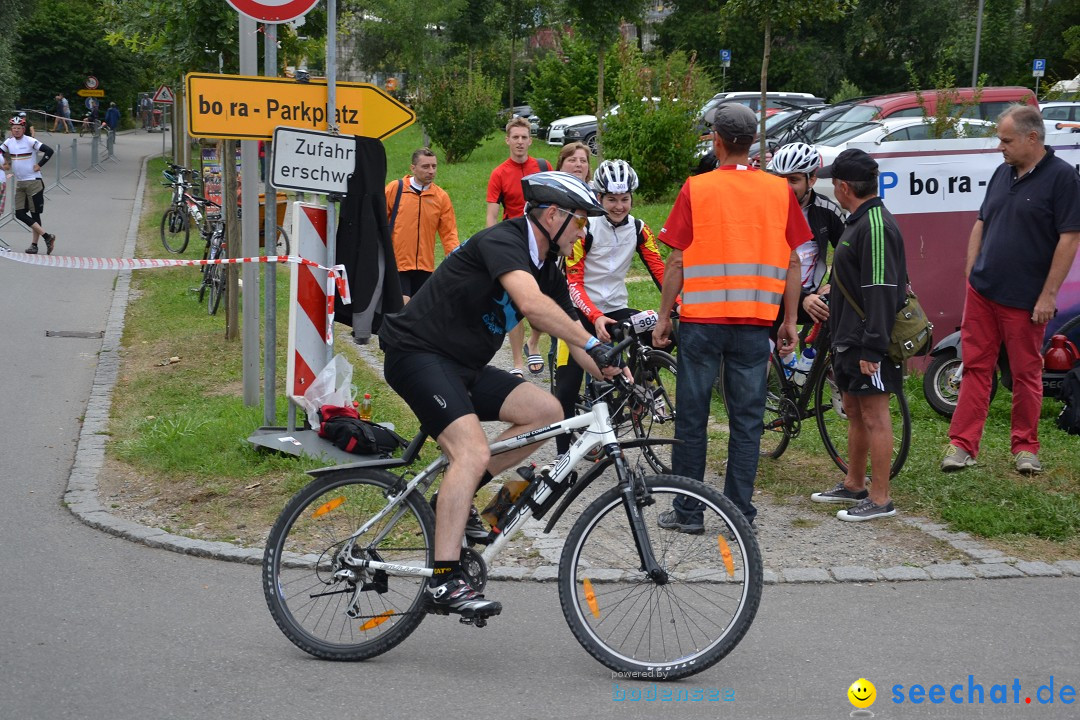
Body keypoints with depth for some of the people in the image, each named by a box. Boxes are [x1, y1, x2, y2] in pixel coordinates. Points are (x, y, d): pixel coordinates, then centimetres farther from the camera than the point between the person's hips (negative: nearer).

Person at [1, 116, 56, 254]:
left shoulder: (30, 141, -12)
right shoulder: (9, 142, 6)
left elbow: (49, 151, -16)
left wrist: (39, 165, -12)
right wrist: (4, 164, 7)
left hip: (34, 182, -6)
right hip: (19, 184, 7)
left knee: (35, 214, -2)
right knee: (20, 214, -2)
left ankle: (34, 243, 4)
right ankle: (47, 236, -2)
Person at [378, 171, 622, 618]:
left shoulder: (547, 272, 10)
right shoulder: (501, 241, -18)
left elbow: (573, 339, 11)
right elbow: (531, 304, -36)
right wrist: (594, 345, -39)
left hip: (464, 366, 9)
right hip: (417, 355, -9)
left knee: (546, 411, -6)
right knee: (473, 452, -26)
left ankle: (456, 497, 4)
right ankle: (445, 580, -26)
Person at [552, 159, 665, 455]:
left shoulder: (638, 229, -1)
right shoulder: (585, 228, -13)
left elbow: (659, 270, -5)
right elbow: (573, 281, -16)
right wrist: (595, 317, -30)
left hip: (616, 310, 4)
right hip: (581, 311, -3)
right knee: (567, 386, -9)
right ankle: (563, 456, 2)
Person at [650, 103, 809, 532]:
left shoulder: (697, 188, -4)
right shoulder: (779, 191, 3)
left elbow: (676, 261, -4)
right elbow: (793, 262, 4)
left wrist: (664, 316, 4)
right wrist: (790, 320, 11)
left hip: (702, 319, -2)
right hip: (755, 321, 2)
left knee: (692, 418, 6)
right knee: (747, 420, 7)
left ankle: (688, 512, 10)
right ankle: (740, 513, 9)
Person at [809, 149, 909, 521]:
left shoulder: (876, 225, -19)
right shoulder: (858, 221, 15)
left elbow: (881, 292, -24)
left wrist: (872, 348, -26)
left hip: (868, 343, -11)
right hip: (849, 337, 11)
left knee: (874, 416, -5)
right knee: (854, 412, 18)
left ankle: (880, 499, 0)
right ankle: (854, 485, 30)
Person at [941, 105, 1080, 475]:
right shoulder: (1002, 173, 10)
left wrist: (1048, 295, -15)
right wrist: (970, 272, 10)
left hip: (1025, 300, -6)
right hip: (982, 290, 6)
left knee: (1026, 373, 6)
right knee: (975, 367, 5)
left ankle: (1025, 447, 18)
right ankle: (962, 444, 7)